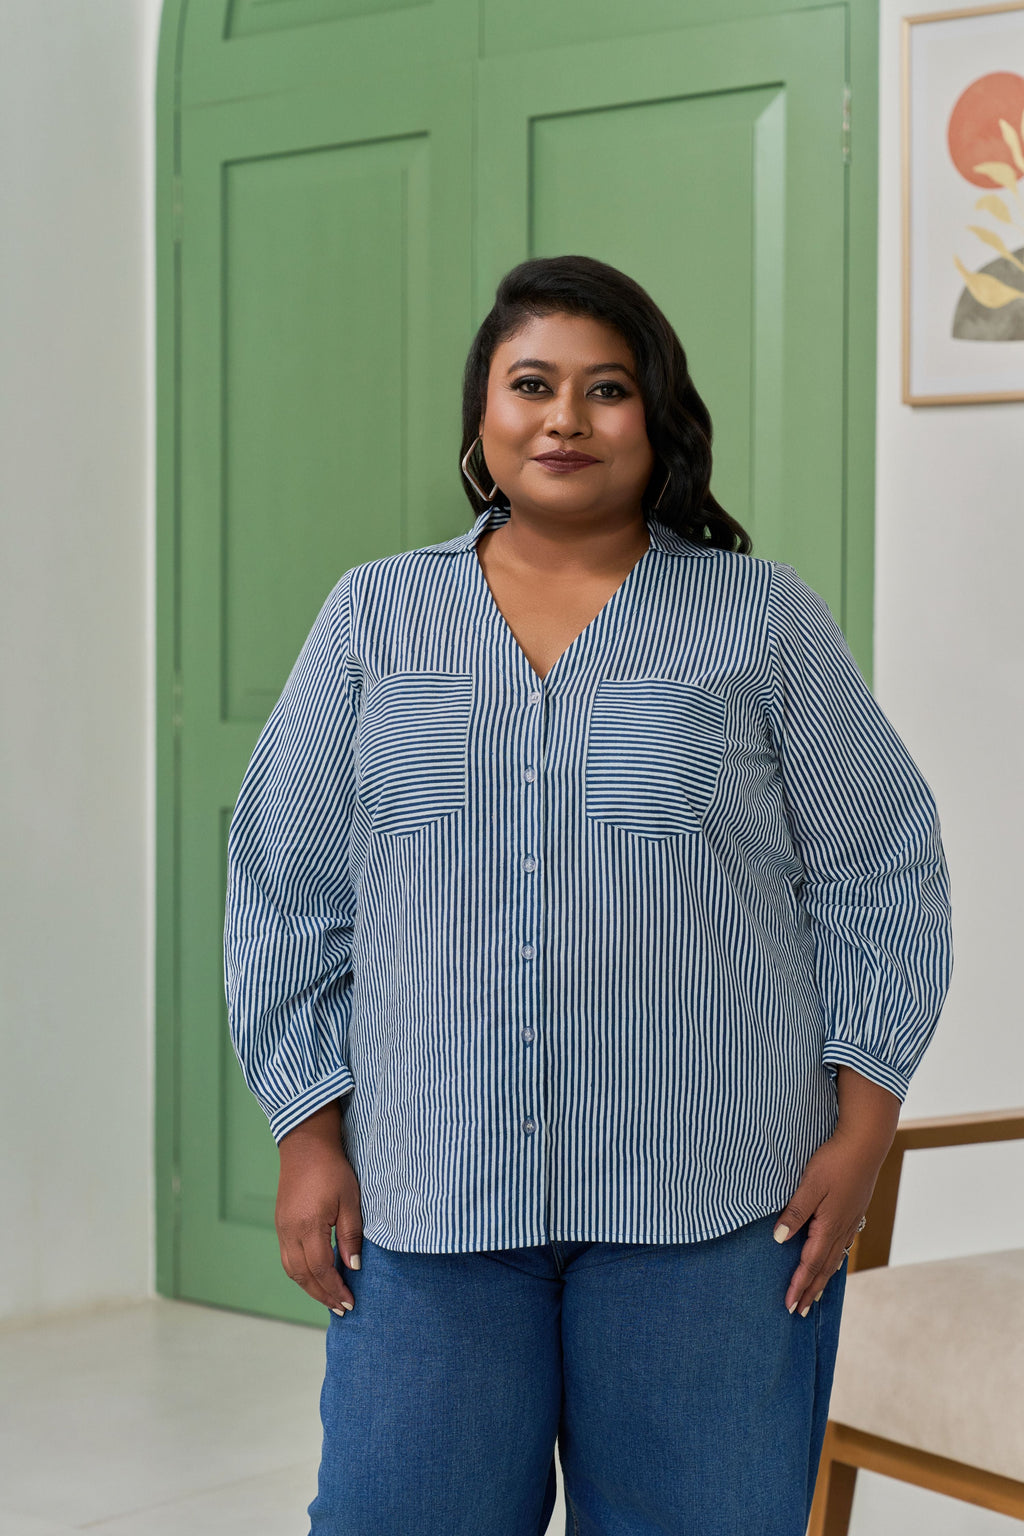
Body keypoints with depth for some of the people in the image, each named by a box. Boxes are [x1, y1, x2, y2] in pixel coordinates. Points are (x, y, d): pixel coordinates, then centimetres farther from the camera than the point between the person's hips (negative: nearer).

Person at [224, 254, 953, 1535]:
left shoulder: (764, 621, 4)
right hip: (428, 1201, 1)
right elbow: (287, 890, 8)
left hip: (704, 1204, -1)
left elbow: (876, 881, 5)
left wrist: (860, 1136, -2)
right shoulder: (377, 617, 8)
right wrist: (308, 1137, 2)